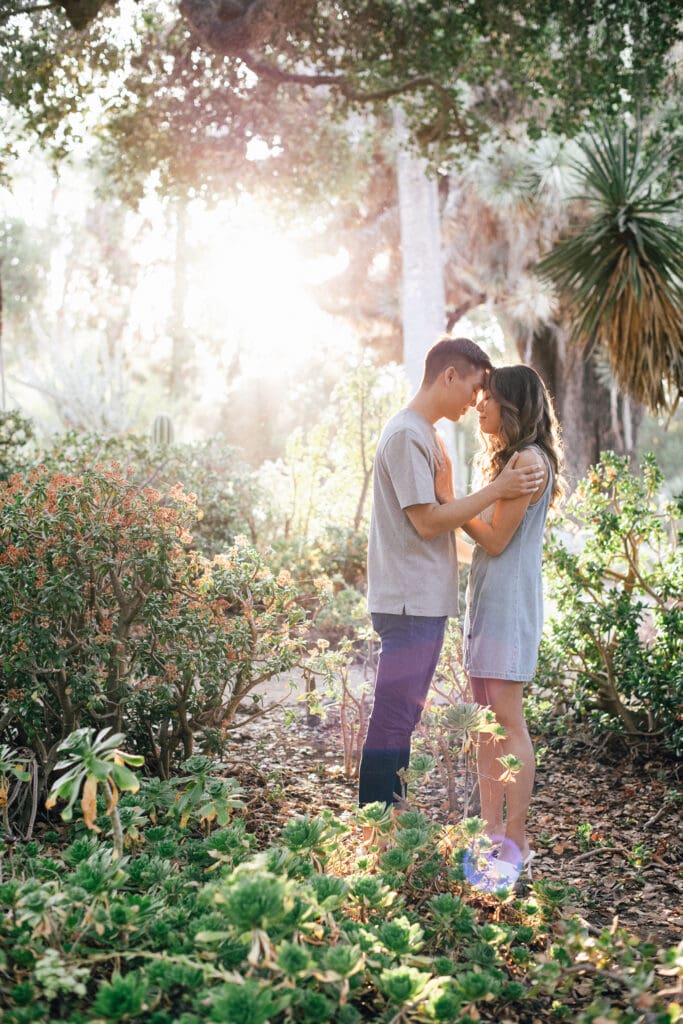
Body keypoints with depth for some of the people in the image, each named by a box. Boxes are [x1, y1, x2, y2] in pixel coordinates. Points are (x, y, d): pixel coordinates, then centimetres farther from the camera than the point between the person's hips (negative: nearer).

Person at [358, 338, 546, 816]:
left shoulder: (423, 434, 18)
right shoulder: (407, 435, -14)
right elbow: (427, 522, -18)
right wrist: (497, 489, -15)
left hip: (426, 601, 11)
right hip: (410, 602, -11)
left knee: (402, 719, 14)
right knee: (392, 722, -7)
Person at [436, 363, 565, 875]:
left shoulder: (530, 459, -13)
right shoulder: (507, 459, 18)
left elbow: (495, 539, -14)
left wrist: (447, 498, -10)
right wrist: (448, 496, 8)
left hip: (510, 601, -10)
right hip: (486, 598, 10)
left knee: (508, 719, -7)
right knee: (488, 719, 10)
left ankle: (517, 841, 0)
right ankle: (492, 829, 16)